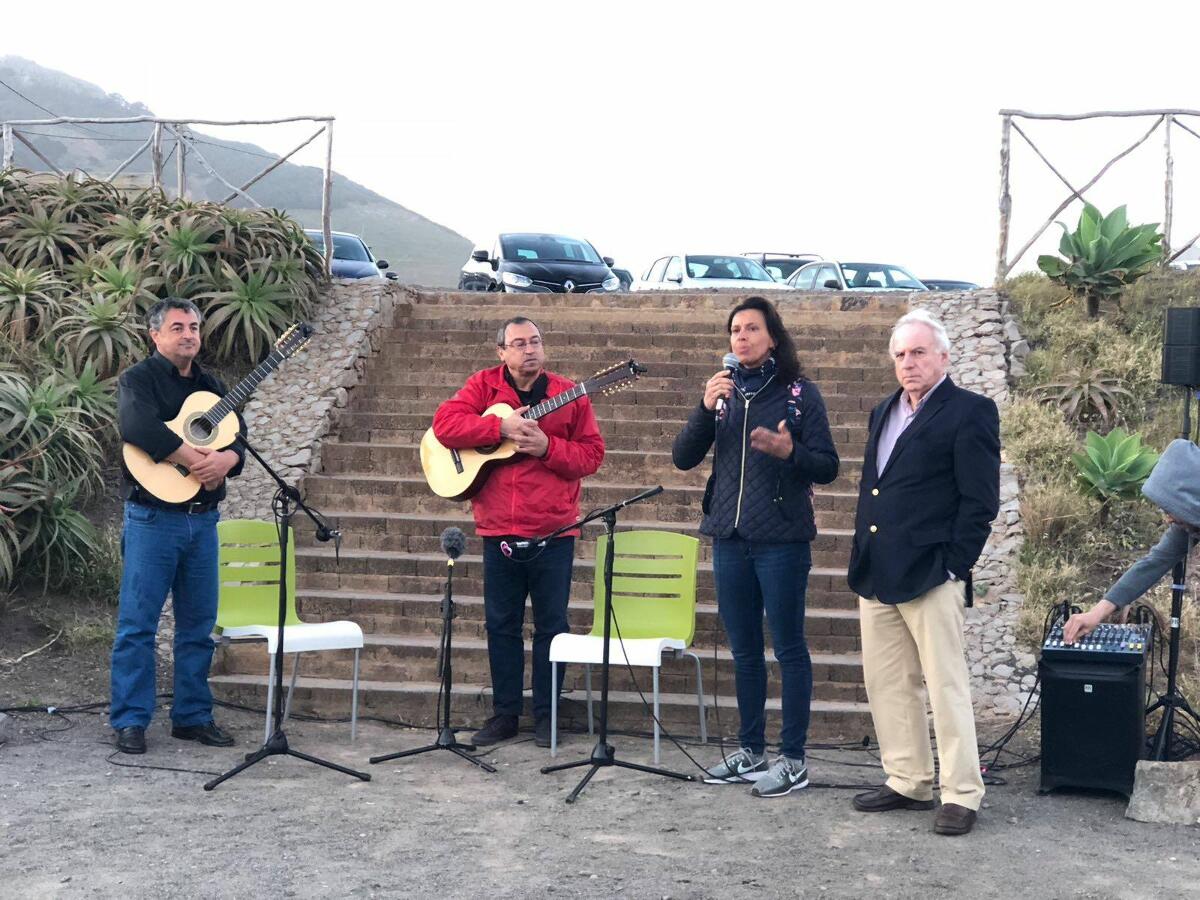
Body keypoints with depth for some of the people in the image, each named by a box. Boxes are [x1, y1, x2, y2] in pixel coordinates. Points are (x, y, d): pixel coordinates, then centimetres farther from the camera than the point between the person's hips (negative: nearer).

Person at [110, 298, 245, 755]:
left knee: (199, 624, 9)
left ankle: (193, 716, 18)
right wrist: (196, 460, -22)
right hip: (153, 516, -6)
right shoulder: (138, 379, -2)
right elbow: (138, 427, -22)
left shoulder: (212, 385, 17)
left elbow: (238, 437, 10)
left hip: (203, 518, 6)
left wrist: (227, 458, -14)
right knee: (138, 623, -3)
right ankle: (130, 721, 4)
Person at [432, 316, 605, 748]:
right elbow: (444, 424, -10)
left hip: (553, 530, -1)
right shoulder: (484, 385, 3)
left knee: (551, 624, 6)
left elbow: (592, 453, -1)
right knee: (501, 623, 9)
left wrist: (547, 446, -17)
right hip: (499, 529, 1)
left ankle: (546, 714, 17)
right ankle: (504, 713, 20)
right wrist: (501, 426, -20)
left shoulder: (567, 394, 1)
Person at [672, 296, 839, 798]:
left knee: (789, 649, 0)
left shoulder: (799, 393, -3)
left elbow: (827, 468, -5)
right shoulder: (725, 393, 9)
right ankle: (750, 752, 23)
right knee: (744, 651, 13)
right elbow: (683, 458, 2)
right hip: (729, 538, 5)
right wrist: (705, 409, -13)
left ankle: (794, 761, 6)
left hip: (781, 542, -5)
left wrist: (789, 450, -24)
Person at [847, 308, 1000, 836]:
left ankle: (961, 795, 6)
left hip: (930, 575, -8)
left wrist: (953, 565, -13)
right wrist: (863, 561, 14)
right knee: (886, 685, 12)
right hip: (876, 575, 8)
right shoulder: (884, 414, 18)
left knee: (946, 687, -2)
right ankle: (908, 782, 23)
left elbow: (980, 500, -10)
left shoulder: (969, 412, -5)